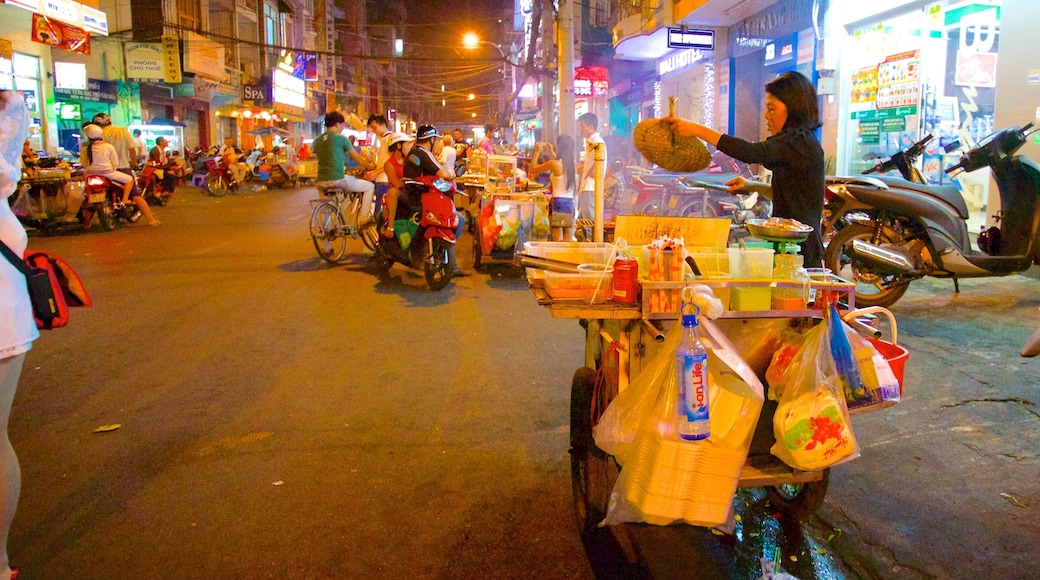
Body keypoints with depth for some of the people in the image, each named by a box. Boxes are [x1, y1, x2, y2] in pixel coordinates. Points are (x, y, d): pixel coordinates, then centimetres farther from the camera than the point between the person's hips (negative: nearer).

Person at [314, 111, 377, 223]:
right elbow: (356, 157, 5)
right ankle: (363, 218, 7)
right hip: (338, 179, -6)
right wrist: (369, 166, 22)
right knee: (370, 186, 10)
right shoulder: (341, 138, -3)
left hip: (321, 181, 7)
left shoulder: (317, 140, 13)